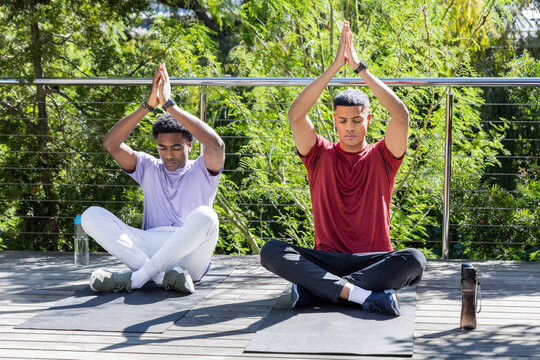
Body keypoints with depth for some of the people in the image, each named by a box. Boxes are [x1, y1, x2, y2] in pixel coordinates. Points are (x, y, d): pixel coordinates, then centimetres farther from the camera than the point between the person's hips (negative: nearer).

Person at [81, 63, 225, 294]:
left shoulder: (202, 172, 10)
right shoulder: (149, 169, 19)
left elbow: (216, 146, -14)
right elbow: (111, 145, 3)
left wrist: (169, 105, -15)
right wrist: (148, 106, -9)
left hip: (188, 255, -3)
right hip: (150, 246, 3)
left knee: (204, 215, -34)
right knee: (92, 215, -17)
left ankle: (137, 277, -31)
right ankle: (164, 275, -34)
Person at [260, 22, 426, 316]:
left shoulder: (381, 159, 6)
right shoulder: (320, 156, 8)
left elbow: (401, 115, -11)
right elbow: (296, 115, -8)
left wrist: (359, 67, -11)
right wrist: (335, 66, -14)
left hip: (374, 260, 0)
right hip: (325, 260, 0)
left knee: (414, 260, -33)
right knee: (271, 251, -27)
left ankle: (313, 289, -30)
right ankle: (363, 294, -36)